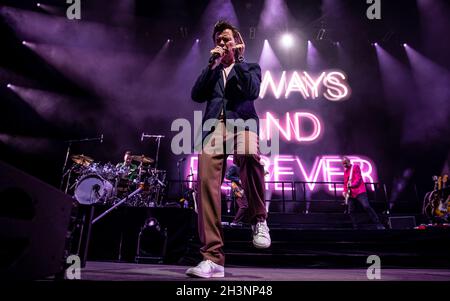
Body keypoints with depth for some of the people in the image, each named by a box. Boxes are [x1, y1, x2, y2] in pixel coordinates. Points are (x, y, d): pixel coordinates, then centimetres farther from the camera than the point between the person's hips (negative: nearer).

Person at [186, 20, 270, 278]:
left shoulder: (250, 67, 25)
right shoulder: (212, 71, 33)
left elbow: (253, 92, 3)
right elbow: (197, 95, 14)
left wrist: (236, 60, 8)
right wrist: (213, 64, 12)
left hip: (241, 121, -2)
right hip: (215, 125, 3)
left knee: (249, 155, -39)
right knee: (207, 182, -18)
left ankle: (259, 220, -17)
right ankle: (213, 258, -14)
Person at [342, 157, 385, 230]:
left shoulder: (355, 167, 0)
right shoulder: (345, 170, 19)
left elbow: (358, 178, -10)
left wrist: (352, 185, -22)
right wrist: (345, 191, 7)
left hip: (359, 191, -7)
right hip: (351, 193, 7)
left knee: (366, 206, -20)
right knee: (350, 211, 3)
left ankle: (378, 224, -13)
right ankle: (355, 226, 10)